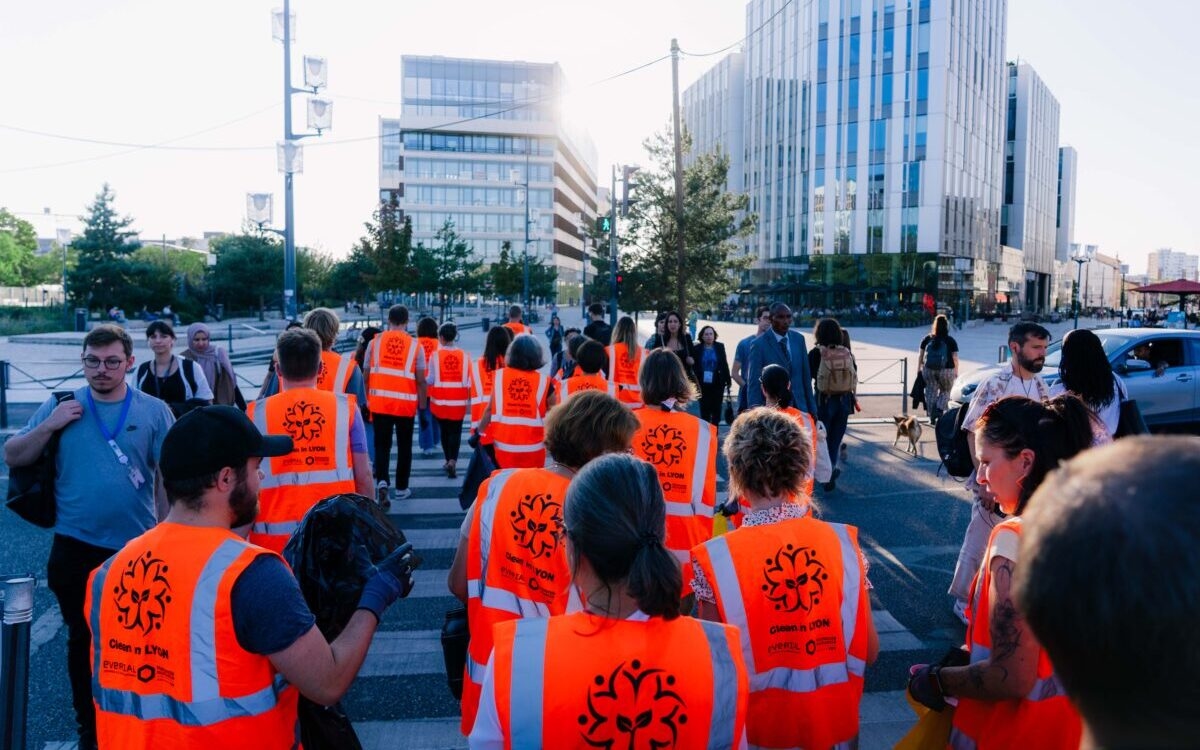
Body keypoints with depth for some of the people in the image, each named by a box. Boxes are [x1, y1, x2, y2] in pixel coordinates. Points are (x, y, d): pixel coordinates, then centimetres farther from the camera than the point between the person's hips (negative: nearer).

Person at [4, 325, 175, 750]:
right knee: (82, 639, 15)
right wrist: (49, 426, -15)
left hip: (137, 549, -1)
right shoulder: (60, 406, 1)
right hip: (76, 548, 1)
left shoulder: (154, 411, -3)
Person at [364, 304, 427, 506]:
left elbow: (366, 375, 4)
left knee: (382, 445, 9)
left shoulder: (375, 342, 0)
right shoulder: (415, 345, -4)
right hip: (406, 403, -1)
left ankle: (382, 481, -12)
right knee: (404, 446, 12)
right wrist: (422, 406, 5)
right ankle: (401, 488, 20)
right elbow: (420, 380, -5)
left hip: (380, 402, 1)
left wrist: (367, 399, 15)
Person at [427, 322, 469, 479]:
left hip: (440, 401, 0)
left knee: (445, 431, 16)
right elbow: (468, 380, -2)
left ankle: (448, 461, 23)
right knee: (455, 431, 4)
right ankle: (453, 461, -13)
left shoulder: (435, 355, -8)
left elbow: (431, 379, -9)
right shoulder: (463, 355, -4)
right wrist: (469, 399, 8)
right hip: (458, 401, 0)